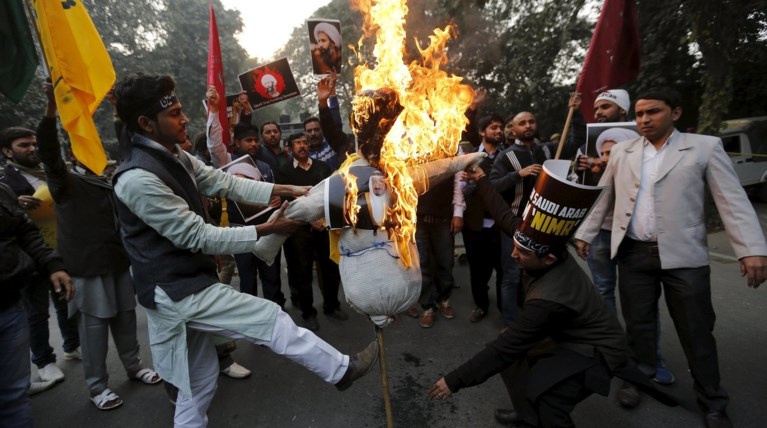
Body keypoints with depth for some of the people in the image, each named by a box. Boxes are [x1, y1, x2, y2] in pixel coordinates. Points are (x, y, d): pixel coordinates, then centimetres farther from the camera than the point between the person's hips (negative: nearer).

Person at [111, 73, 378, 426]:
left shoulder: (173, 156, 4)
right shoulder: (138, 178, -23)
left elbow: (223, 182, 5)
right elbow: (198, 237, -22)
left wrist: (282, 191, -3)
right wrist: (267, 230, -19)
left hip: (184, 284, 9)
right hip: (175, 289, -9)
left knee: (199, 377, 20)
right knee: (270, 318, -4)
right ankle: (342, 369, 12)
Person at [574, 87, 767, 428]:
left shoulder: (705, 147, 1)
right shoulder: (622, 151, 8)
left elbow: (733, 201, -5)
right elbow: (602, 197, 12)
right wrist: (584, 233, 10)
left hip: (683, 256, -2)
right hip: (633, 254, 2)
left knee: (697, 332, 8)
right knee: (637, 325, 12)